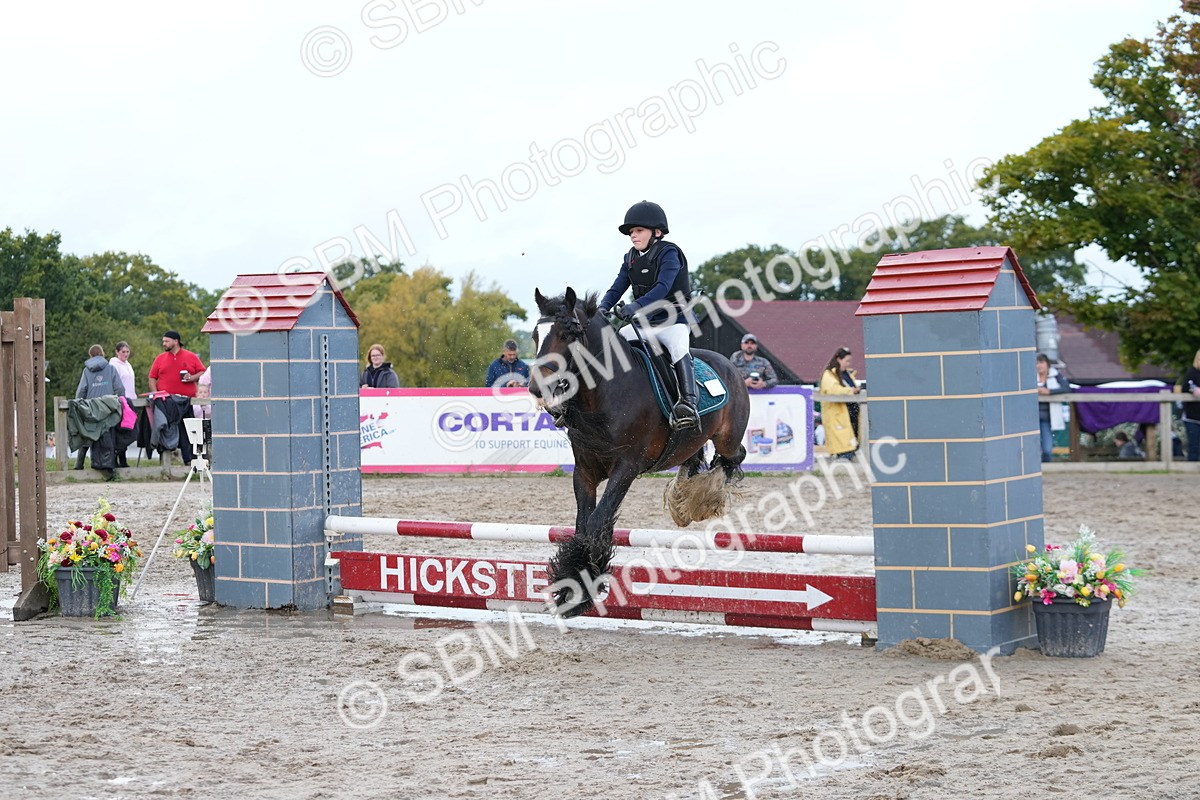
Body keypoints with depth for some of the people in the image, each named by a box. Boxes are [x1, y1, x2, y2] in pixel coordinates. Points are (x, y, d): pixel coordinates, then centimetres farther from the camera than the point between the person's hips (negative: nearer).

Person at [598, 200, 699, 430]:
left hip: (673, 320, -7)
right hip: (643, 323, 7)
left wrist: (636, 306, -41)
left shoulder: (669, 253, -12)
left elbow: (663, 287, -26)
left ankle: (688, 402, -44)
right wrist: (603, 308, -17)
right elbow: (617, 288, 5)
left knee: (678, 348, -34)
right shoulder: (630, 259, 9)